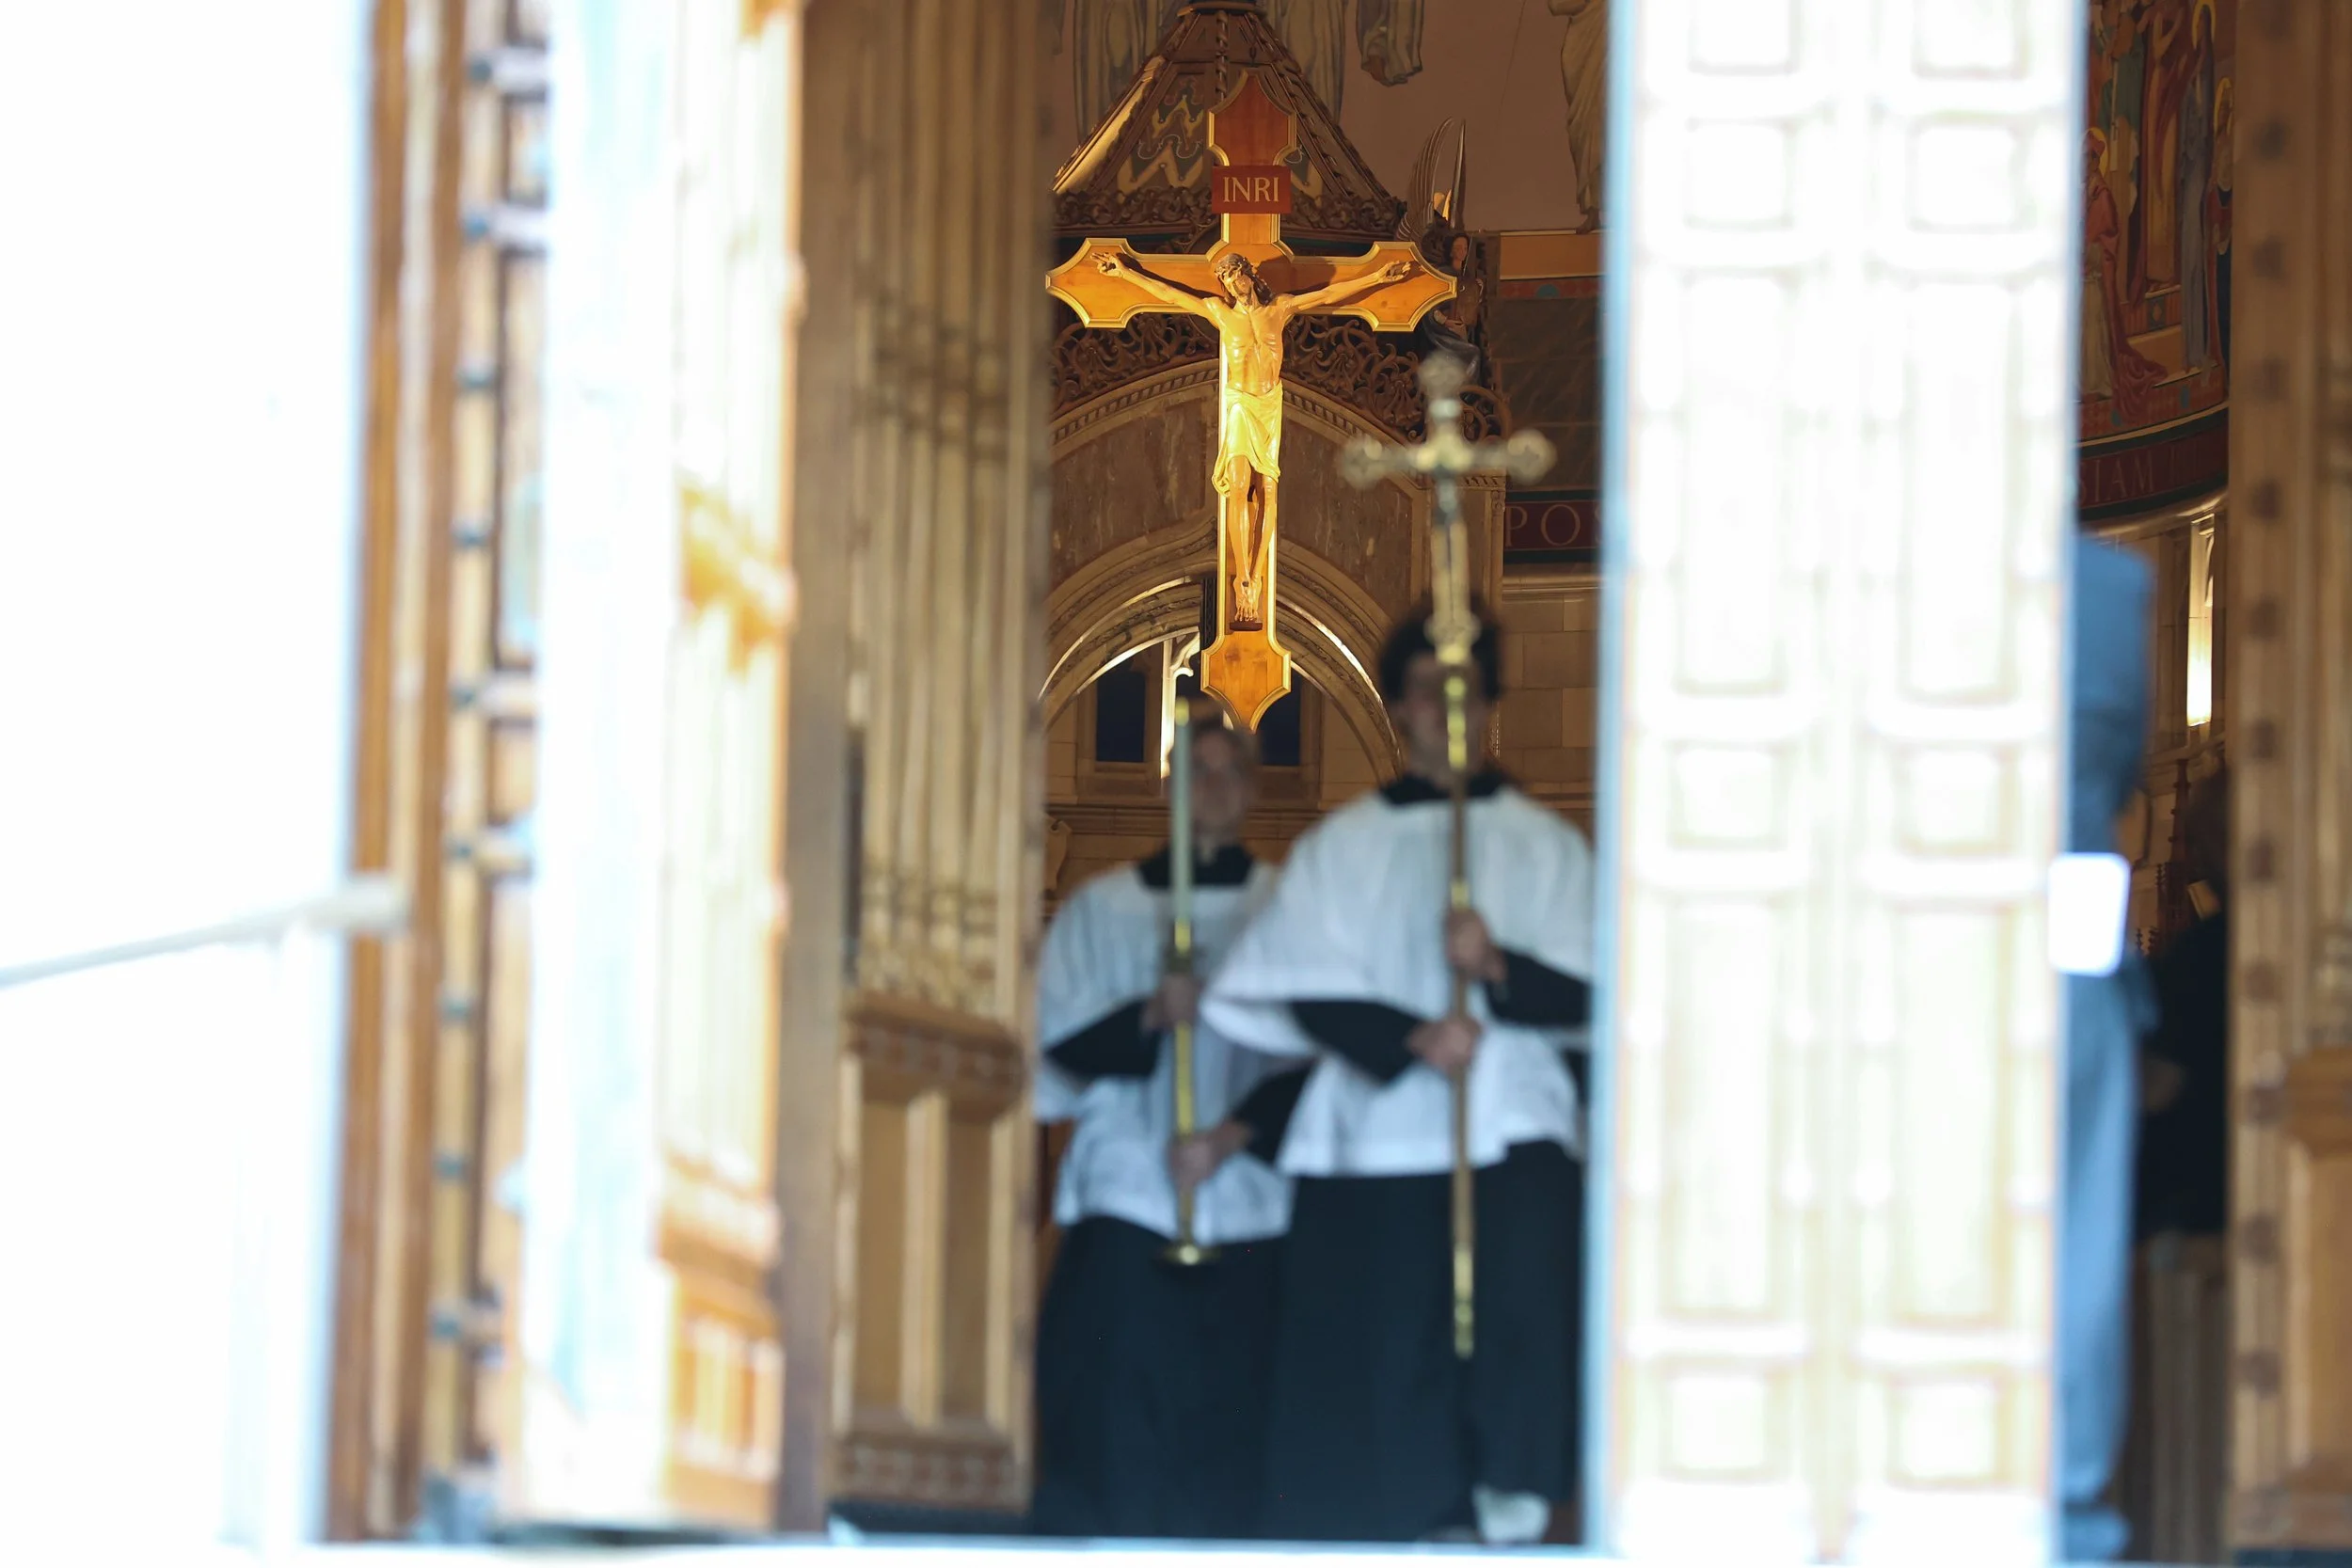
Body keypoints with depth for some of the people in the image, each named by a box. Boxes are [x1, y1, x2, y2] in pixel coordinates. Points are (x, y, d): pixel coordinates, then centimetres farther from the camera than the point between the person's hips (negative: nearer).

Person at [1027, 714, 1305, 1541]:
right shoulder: (1102, 908, 10)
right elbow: (1059, 1041, 4)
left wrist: (1233, 1138, -9)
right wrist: (1148, 1016, -13)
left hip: (1249, 1196, 0)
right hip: (1127, 1196, 0)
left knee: (1231, 1425, -3)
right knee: (1116, 1421, -8)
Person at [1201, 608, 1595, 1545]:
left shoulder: (1543, 846, 12)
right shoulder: (1340, 847, 12)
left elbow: (1585, 993, 4)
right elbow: (1312, 995, 2)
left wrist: (1499, 968, -15)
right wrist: (1413, 1038, -15)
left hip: (1512, 1126, -1)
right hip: (1377, 1135, 1)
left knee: (1525, 1297, -25)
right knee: (1397, 1355, -4)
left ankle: (1514, 1518, -23)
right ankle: (1434, 1534, 2)